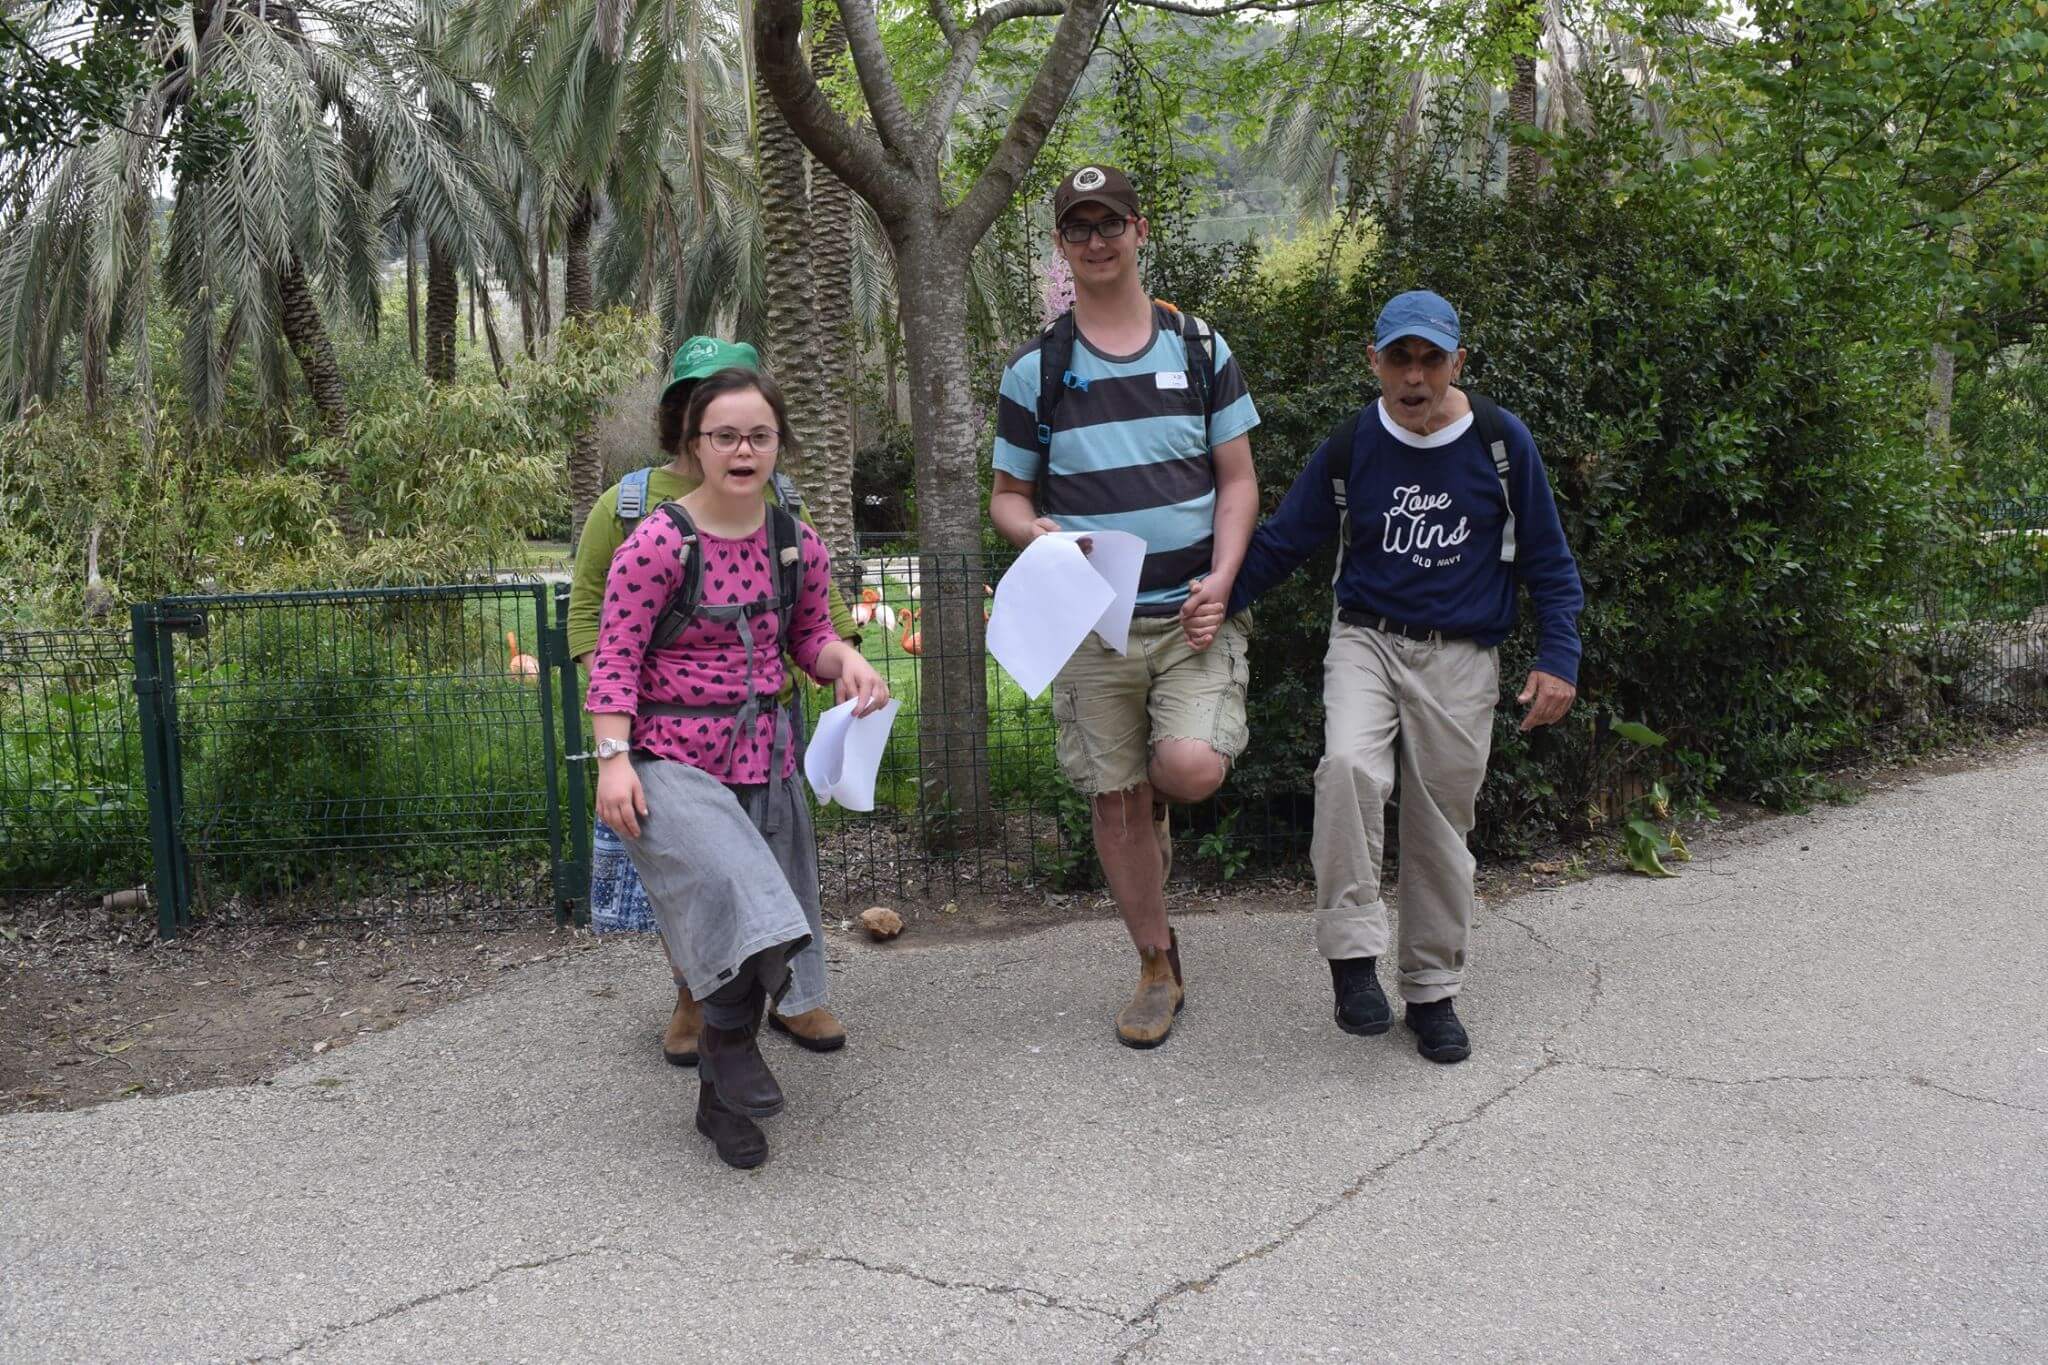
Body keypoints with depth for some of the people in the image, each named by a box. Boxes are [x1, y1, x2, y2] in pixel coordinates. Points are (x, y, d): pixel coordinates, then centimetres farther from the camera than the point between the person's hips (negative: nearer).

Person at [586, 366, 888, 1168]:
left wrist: (848, 661, -7)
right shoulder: (657, 544, -12)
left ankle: (720, 1101, 32)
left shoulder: (798, 546, 2)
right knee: (737, 904, -27)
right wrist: (613, 758, -18)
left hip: (764, 758, 6)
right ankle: (727, 1039, 3)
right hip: (671, 761, -5)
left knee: (764, 941, 11)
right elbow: (615, 659, -11)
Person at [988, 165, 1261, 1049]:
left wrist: (1221, 579, -9)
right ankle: (1158, 967, 24)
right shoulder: (1034, 371, 5)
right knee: (1115, 799, 5)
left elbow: (1238, 480, 7)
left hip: (1193, 612, 0)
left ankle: (1157, 803, 17)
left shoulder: (1200, 348, 6)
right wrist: (1033, 530, -14)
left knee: (1193, 767, -21)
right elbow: (1006, 494, 10)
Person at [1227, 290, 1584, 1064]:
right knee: (1349, 766, -28)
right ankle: (1353, 955, -18)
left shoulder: (1502, 442, -2)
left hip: (1461, 659, 0)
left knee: (1441, 827, 5)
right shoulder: (1350, 447, -1)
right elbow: (1281, 543, 7)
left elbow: (1547, 561, 5)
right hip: (1367, 641, 0)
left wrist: (1557, 658, -3)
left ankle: (1433, 992, 21)